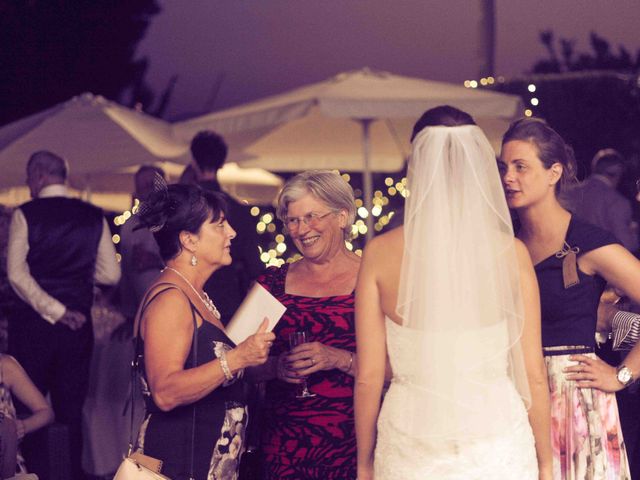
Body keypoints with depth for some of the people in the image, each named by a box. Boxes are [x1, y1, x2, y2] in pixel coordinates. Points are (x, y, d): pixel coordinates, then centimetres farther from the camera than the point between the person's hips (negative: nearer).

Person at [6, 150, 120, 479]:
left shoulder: (25, 214, -6)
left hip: (32, 322, -3)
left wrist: (56, 311, -13)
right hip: (78, 326, 3)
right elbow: (110, 274, 2)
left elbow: (17, 274, -15)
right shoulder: (93, 217, 2)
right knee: (71, 410, 12)